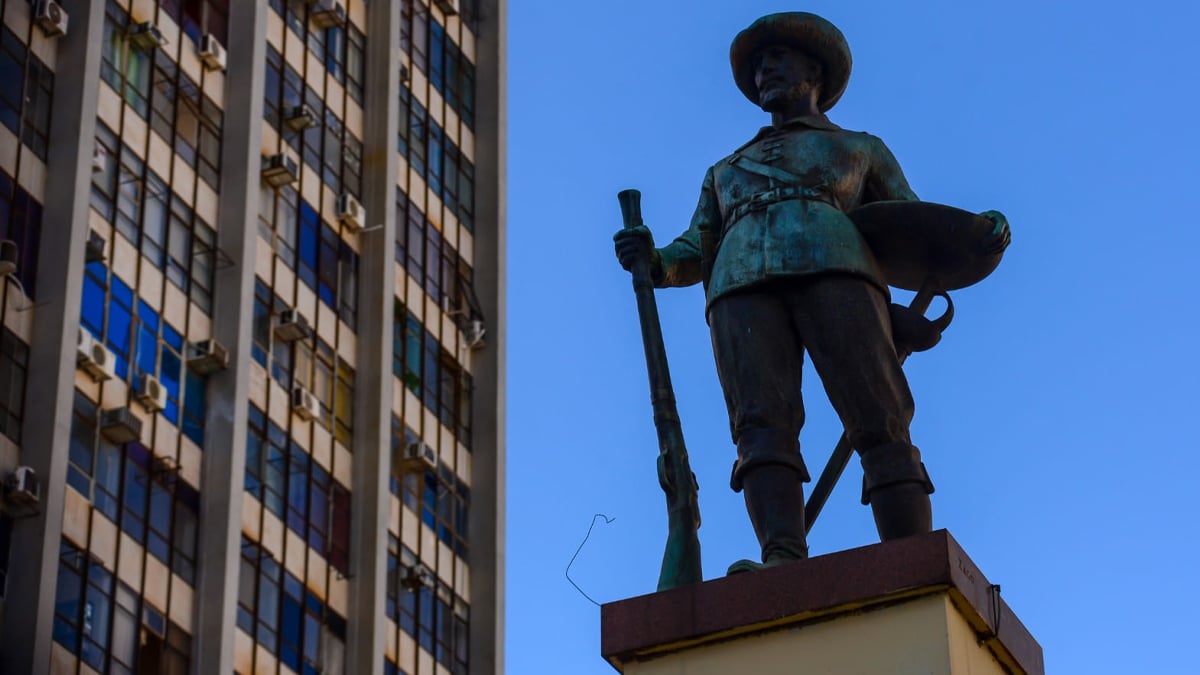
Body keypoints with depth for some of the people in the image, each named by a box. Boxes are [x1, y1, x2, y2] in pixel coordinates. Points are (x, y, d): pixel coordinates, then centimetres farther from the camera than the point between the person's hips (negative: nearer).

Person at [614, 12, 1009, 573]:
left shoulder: (863, 149, 34)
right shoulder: (726, 170, 40)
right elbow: (696, 256, 27)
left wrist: (982, 232, 2)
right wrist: (652, 261, 3)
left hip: (834, 270, -1)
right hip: (742, 288, 2)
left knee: (879, 426, -22)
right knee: (763, 426, -25)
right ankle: (783, 566, -45)